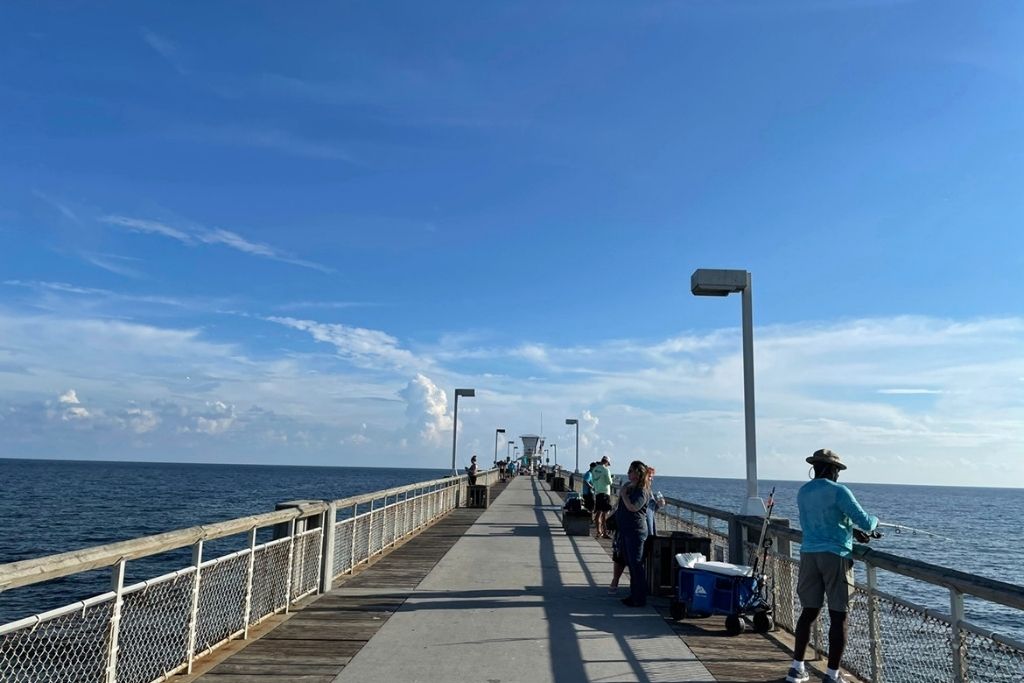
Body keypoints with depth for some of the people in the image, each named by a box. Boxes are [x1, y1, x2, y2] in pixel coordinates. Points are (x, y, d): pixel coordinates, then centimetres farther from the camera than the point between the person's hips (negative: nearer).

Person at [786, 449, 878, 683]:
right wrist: (875, 520, 13)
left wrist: (850, 529, 21)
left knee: (809, 611, 14)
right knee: (838, 615, 3)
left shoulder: (803, 492, 10)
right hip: (835, 556, -6)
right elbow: (865, 523, -10)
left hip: (809, 555, 6)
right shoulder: (838, 491, -11)